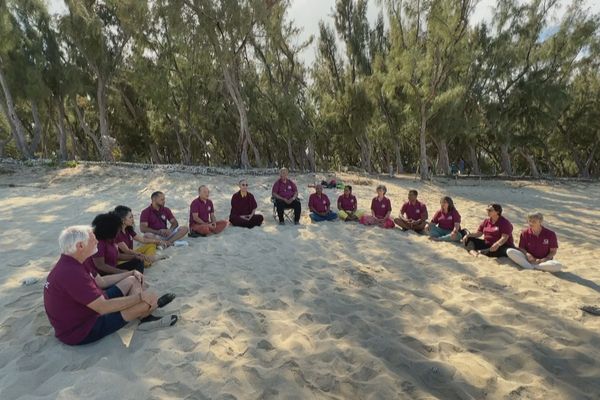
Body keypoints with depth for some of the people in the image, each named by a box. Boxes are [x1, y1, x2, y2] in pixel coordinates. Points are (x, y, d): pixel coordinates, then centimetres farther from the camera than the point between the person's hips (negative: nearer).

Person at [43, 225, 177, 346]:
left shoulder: (73, 262, 0)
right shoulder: (71, 273, -33)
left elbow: (101, 281, 13)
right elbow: (103, 307, -34)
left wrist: (131, 273, 11)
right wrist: (140, 296, -25)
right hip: (80, 331, -10)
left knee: (133, 281, 9)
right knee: (149, 299, -17)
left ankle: (146, 318, 5)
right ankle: (153, 305, 18)